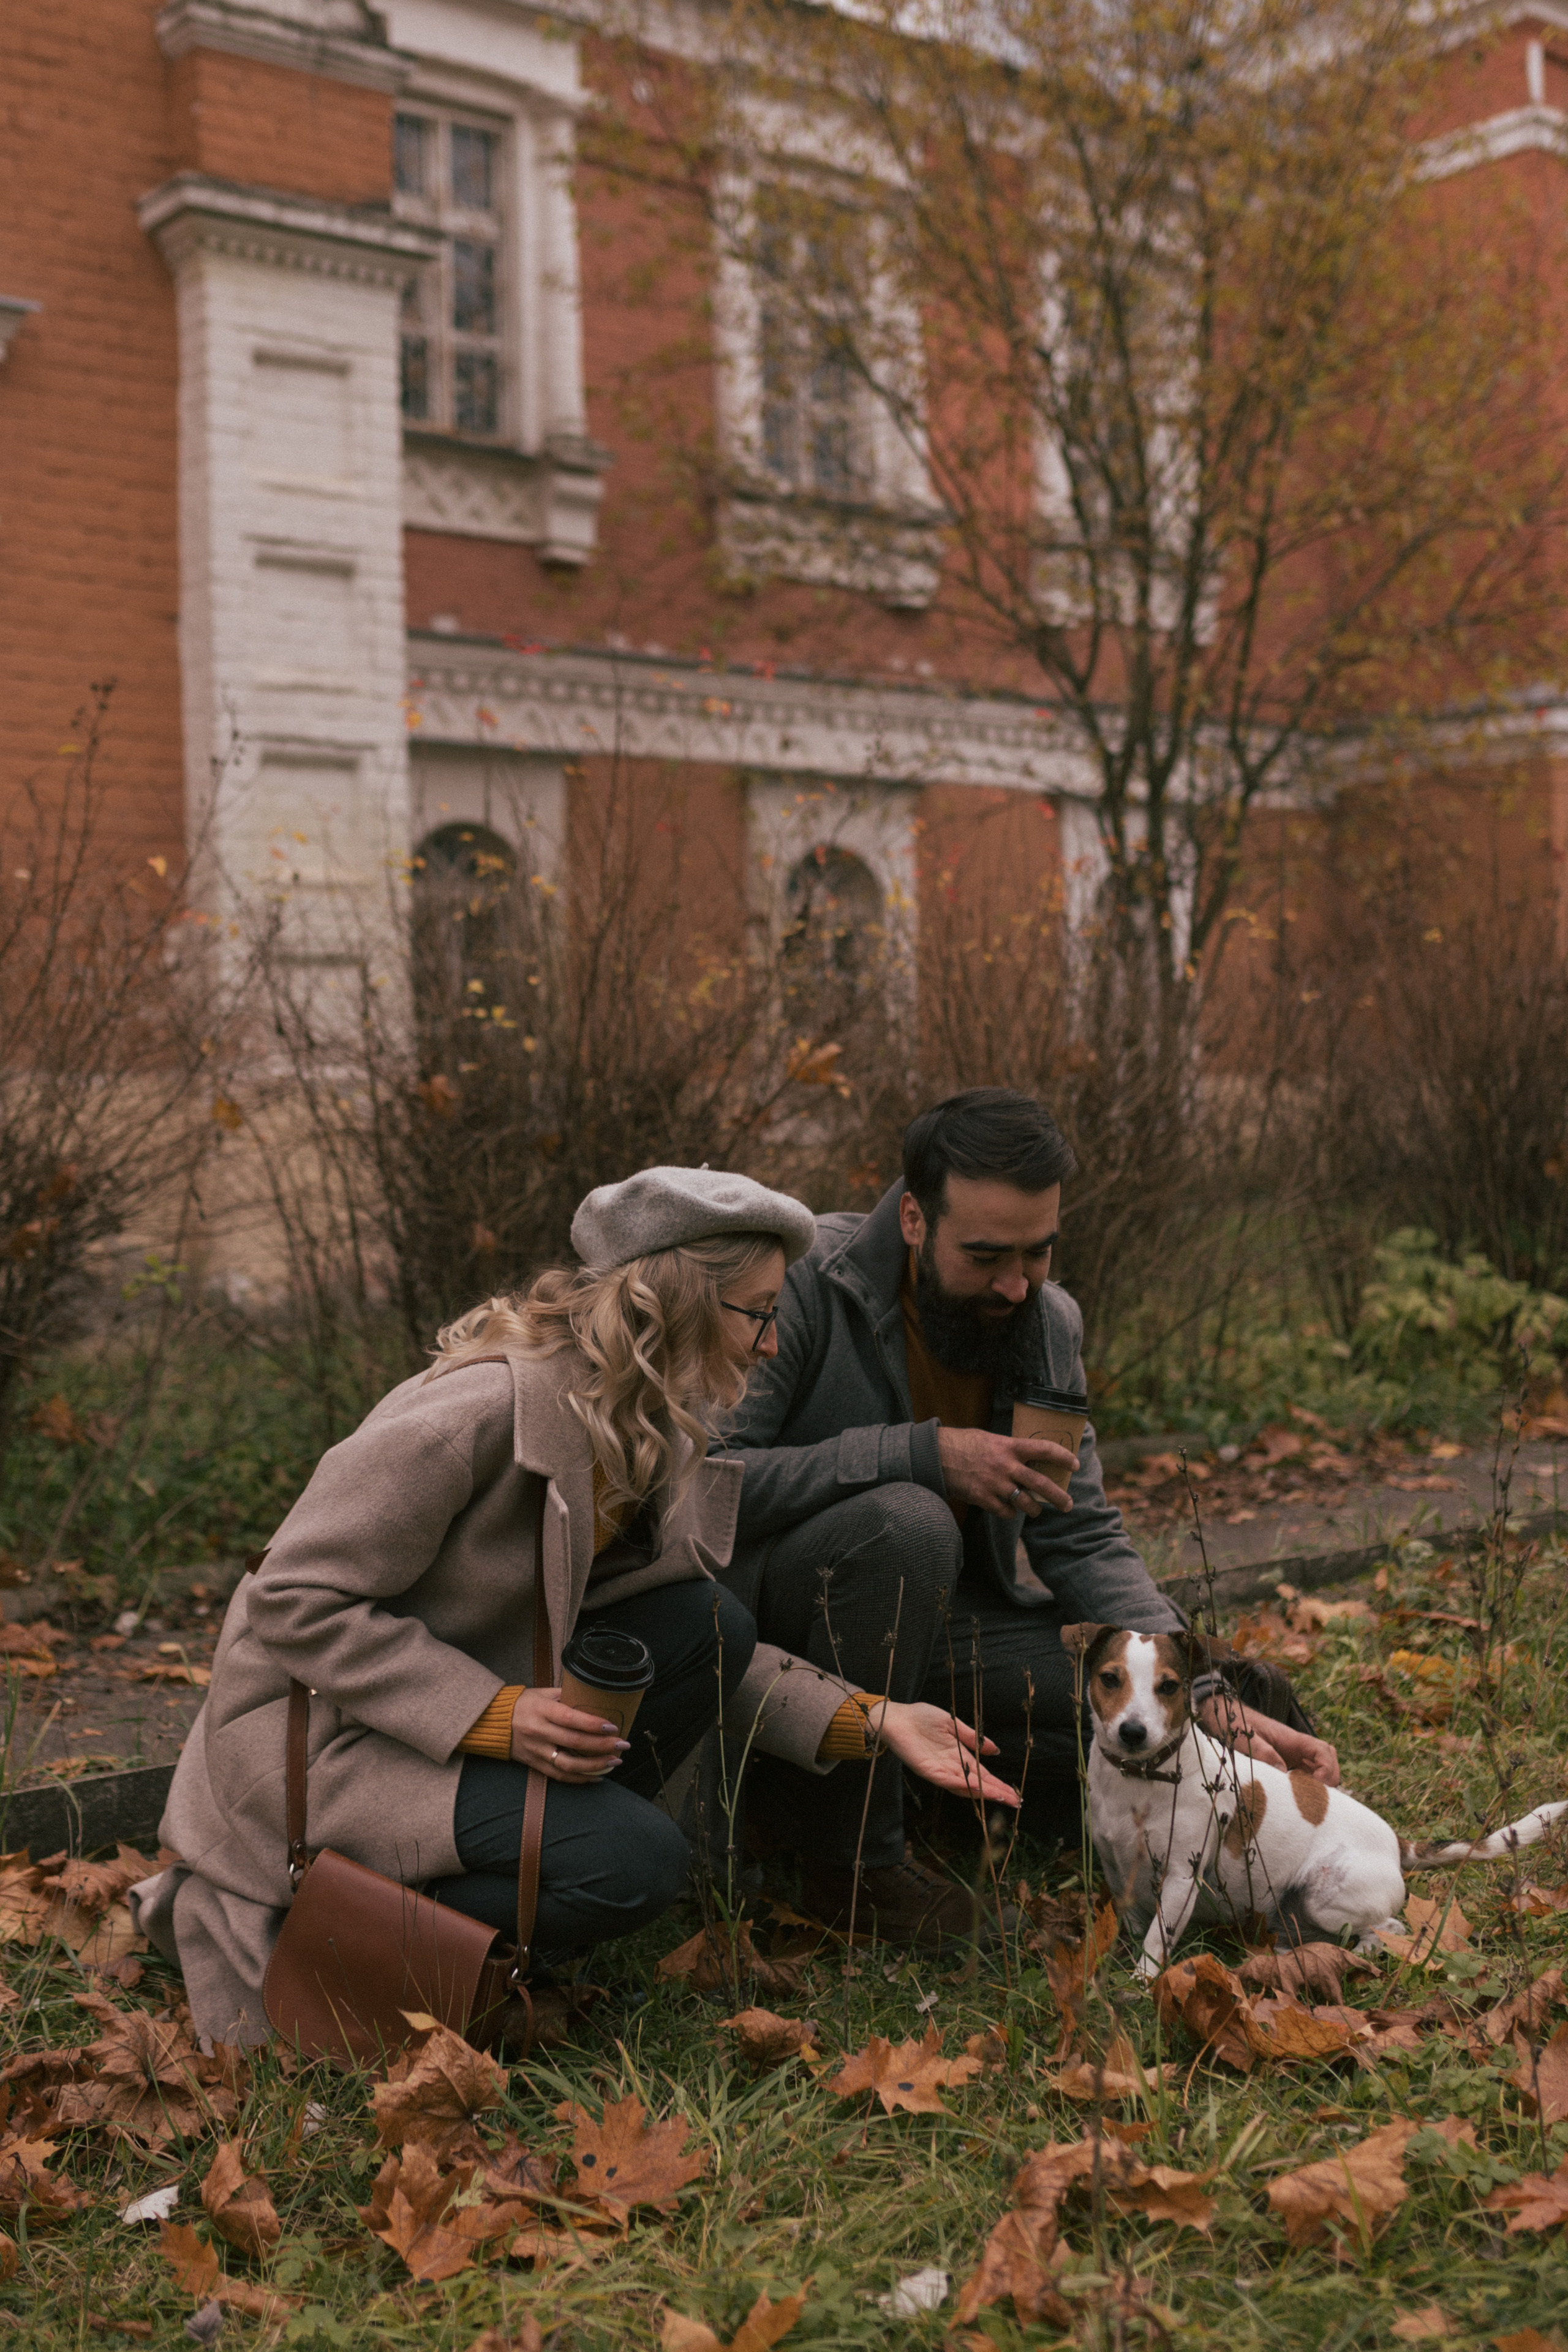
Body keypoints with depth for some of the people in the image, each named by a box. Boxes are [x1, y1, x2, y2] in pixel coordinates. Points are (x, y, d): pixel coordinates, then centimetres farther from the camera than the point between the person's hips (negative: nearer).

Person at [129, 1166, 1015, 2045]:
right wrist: (492, 1716, -30)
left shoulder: (658, 1432, 2)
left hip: (488, 1687, 8)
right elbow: (298, 1602, -23)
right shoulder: (484, 1406, -26)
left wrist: (872, 1722, -4)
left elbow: (709, 1653, 8)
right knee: (635, 1862, -23)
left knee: (707, 1624, -10)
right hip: (326, 1726, -8)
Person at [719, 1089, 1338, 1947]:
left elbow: (1083, 1541, 2)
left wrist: (1209, 1698, -11)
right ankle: (854, 1856, -19)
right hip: (754, 1612, -6)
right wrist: (920, 1454, -33)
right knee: (906, 1523, -36)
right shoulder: (806, 1283, -20)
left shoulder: (1048, 1324, 0)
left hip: (929, 1623, 6)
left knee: (1157, 1704, -11)